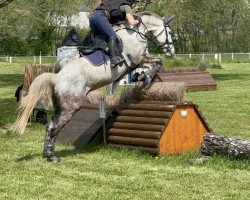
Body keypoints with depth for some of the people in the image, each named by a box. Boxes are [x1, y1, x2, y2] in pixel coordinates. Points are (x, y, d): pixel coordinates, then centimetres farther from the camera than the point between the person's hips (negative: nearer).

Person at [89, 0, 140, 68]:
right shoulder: (126, 6, 8)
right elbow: (132, 23, -2)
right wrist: (137, 21, 17)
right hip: (100, 16, -9)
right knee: (112, 36, -20)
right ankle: (114, 59, -35)